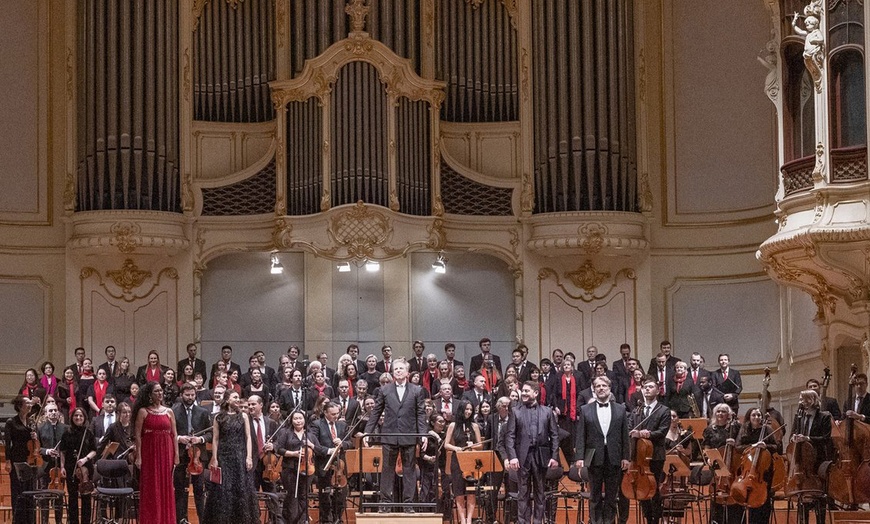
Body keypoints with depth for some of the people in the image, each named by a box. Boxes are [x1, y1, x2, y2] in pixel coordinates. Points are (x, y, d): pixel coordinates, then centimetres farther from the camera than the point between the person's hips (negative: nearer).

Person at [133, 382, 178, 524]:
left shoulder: (169, 412, 8)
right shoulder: (143, 412, -1)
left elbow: (174, 435, 8)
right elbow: (137, 435, -4)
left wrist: (176, 455, 1)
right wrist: (138, 456, -10)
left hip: (166, 452, 3)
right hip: (149, 452, -3)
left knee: (165, 487, 5)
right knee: (150, 488, 0)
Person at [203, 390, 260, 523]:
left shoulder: (243, 416, 6)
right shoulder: (218, 418, 3)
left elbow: (248, 437, 3)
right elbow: (215, 439, 2)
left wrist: (249, 457, -6)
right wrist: (214, 459, -5)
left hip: (240, 456, 1)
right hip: (224, 457, -1)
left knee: (242, 489, 0)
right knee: (223, 491, -1)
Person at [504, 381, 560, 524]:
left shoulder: (547, 411, 7)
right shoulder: (516, 411, 4)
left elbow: (554, 435, 5)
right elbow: (509, 436, -1)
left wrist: (555, 457, -4)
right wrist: (512, 456, -12)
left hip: (541, 456, 1)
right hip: (522, 456, -1)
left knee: (539, 491, 7)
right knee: (524, 492, 3)